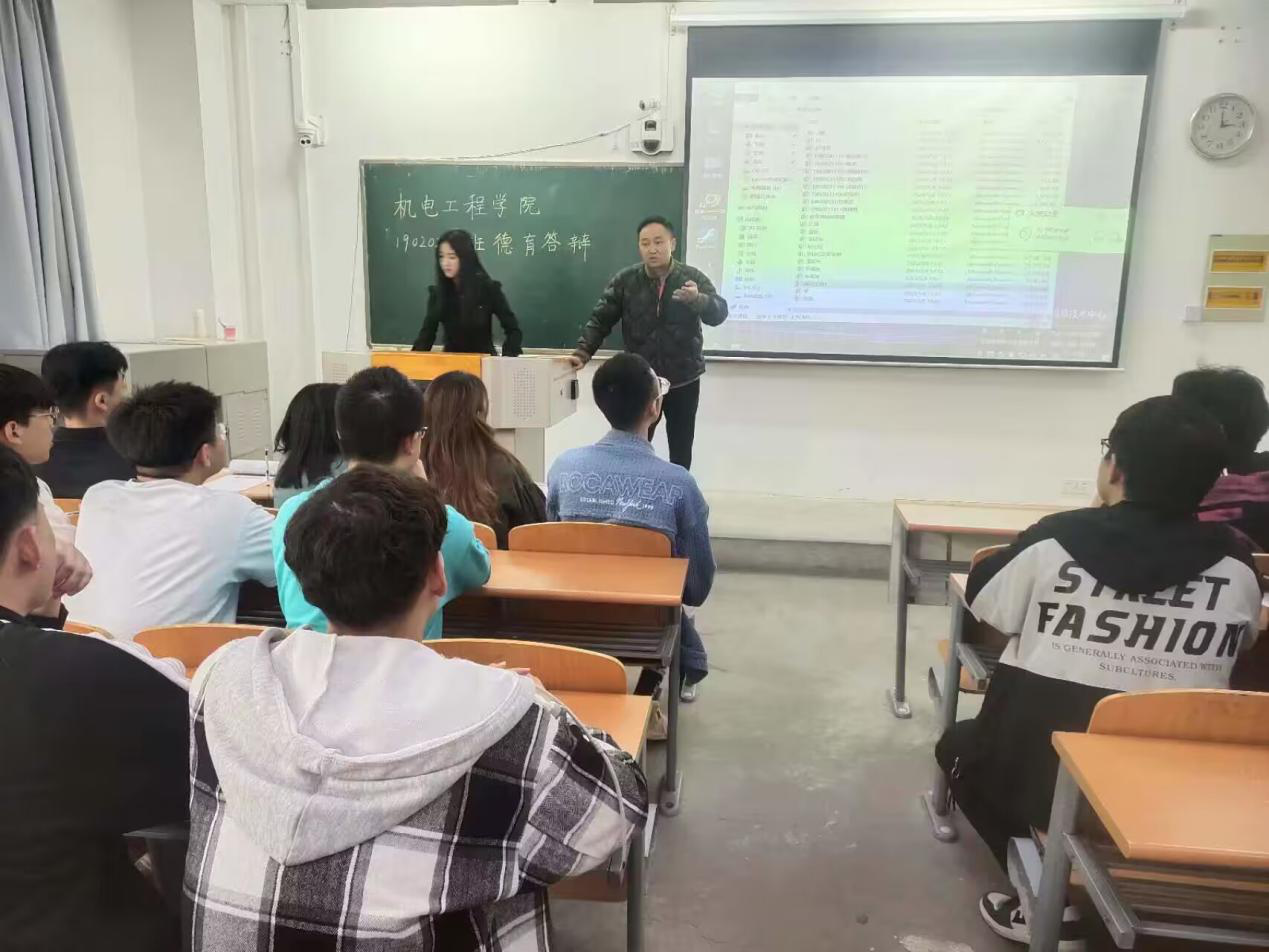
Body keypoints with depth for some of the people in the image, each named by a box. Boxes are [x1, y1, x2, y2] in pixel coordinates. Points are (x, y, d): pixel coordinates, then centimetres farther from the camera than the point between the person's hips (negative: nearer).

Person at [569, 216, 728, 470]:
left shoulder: (693, 278, -6)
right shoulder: (624, 281, -3)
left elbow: (719, 313, -19)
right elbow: (600, 320, -3)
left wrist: (698, 299, -41)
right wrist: (582, 353, -18)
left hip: (684, 380, 0)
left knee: (681, 452, 11)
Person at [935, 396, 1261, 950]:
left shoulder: (1057, 540, -12)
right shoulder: (1236, 566, -6)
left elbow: (981, 601, 3)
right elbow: (1232, 651, 13)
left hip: (1044, 774, -4)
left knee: (959, 746, 27)